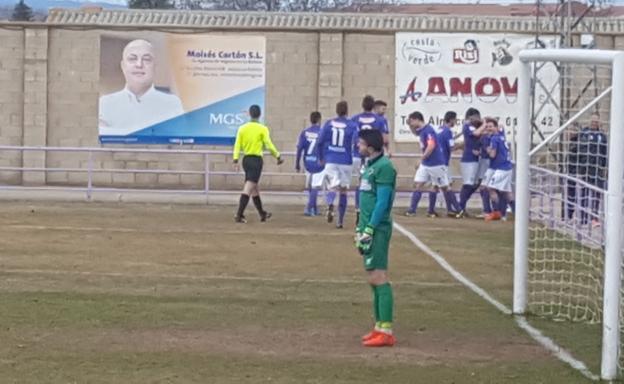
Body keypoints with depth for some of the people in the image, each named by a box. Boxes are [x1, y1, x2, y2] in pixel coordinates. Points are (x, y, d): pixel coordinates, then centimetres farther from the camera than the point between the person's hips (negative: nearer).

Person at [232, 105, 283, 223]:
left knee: (254, 188, 17)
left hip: (246, 159, 6)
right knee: (248, 188, -10)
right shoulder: (262, 129, -8)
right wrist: (278, 157, 2)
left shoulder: (242, 128, 4)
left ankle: (262, 214, 31)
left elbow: (237, 145, 0)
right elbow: (269, 145, -10)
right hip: (256, 160, -6)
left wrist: (235, 160, 0)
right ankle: (239, 215, -20)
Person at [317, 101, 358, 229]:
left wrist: (321, 158, 15)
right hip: (346, 162, -1)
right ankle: (340, 221, 14)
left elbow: (320, 141, 2)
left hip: (330, 161, 1)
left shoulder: (329, 124, 1)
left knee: (332, 187, 4)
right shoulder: (352, 125, -5)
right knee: (343, 191, 12)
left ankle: (330, 204, -31)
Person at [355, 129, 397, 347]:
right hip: (369, 229, 9)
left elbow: (382, 202, -17)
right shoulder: (369, 165, 16)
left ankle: (386, 331, -10)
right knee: (373, 279, 11)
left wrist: (369, 230, -19)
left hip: (378, 230, -9)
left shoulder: (384, 167, -12)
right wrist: (360, 228, 19)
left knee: (379, 278, -10)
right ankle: (379, 328, 16)